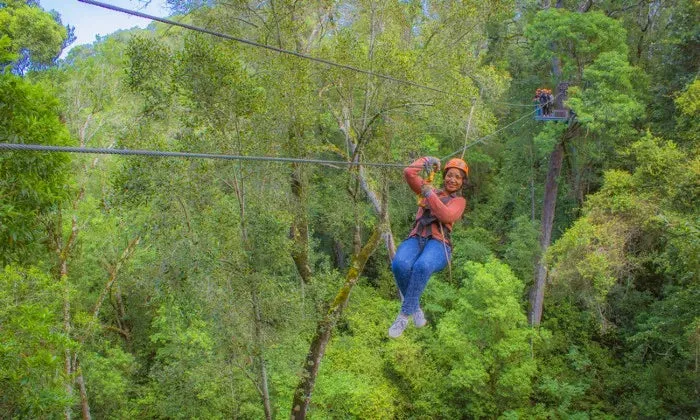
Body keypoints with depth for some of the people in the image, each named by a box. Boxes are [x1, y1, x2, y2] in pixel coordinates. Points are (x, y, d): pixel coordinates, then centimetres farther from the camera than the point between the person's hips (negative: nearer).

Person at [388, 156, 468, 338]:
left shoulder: (459, 201, 17)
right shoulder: (429, 190, 27)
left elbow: (446, 216, -5)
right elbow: (409, 173, 16)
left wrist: (430, 195, -4)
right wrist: (427, 160, 23)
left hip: (438, 243, -2)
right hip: (416, 239, 3)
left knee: (422, 266, -40)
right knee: (399, 264, -35)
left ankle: (404, 314, -29)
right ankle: (415, 308, -14)